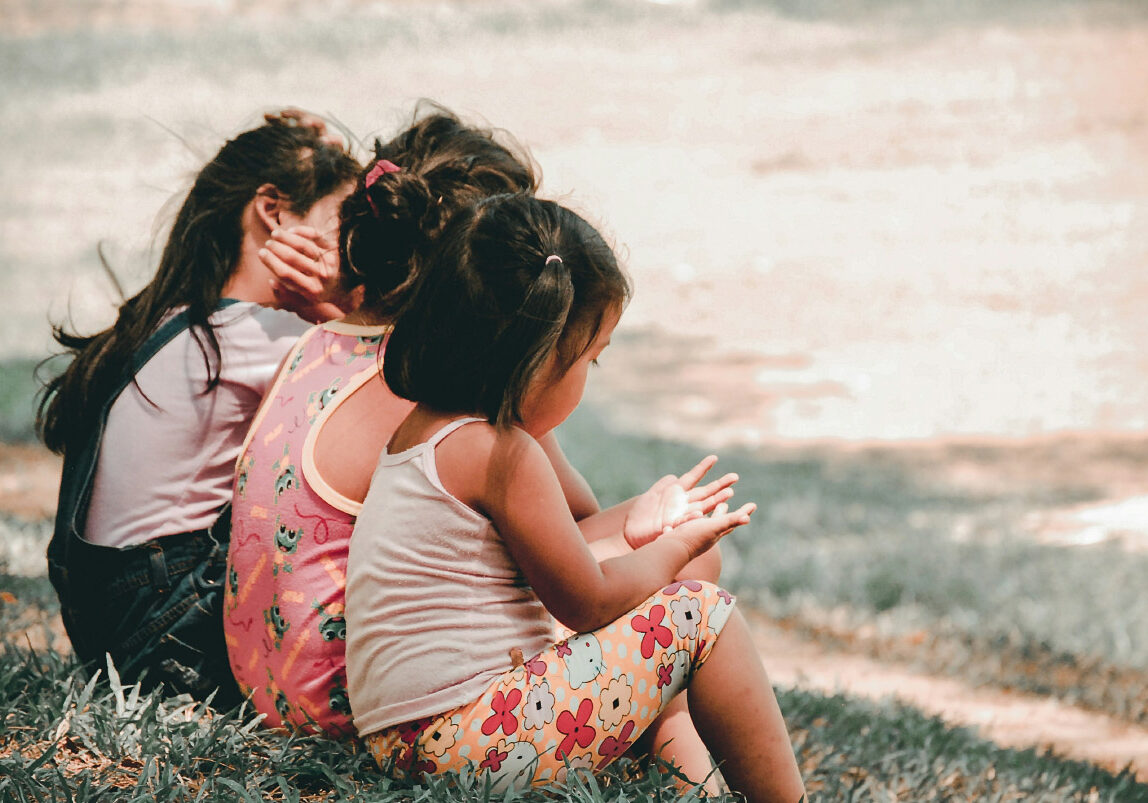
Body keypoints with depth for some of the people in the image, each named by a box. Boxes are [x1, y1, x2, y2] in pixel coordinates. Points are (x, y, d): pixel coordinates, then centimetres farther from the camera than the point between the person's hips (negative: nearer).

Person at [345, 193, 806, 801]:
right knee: (699, 614, -2)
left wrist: (630, 535, 27)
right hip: (473, 744, -10)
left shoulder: (420, 430, 14)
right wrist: (676, 548, 11)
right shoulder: (500, 454, -14)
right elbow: (590, 603, -6)